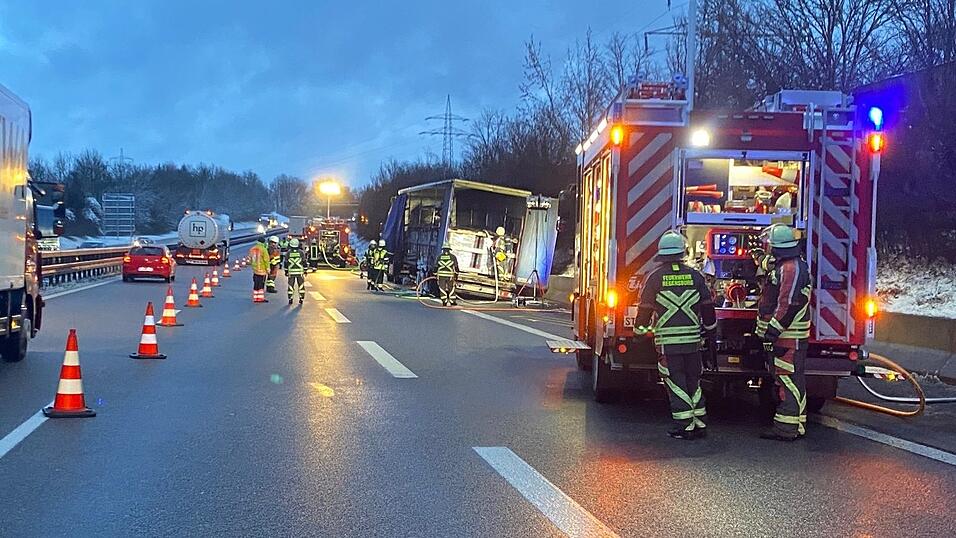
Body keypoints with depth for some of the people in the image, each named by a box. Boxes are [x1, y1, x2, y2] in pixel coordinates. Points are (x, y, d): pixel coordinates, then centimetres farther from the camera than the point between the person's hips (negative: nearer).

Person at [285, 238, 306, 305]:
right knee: (301, 286, 8)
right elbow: (304, 262, 0)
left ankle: (290, 299, 6)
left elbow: (286, 263, 2)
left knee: (290, 286, 7)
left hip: (291, 272, 0)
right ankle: (301, 299, 7)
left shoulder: (288, 253, -2)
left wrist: (286, 271, 12)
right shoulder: (301, 252, -3)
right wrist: (305, 271, 8)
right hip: (300, 272, 0)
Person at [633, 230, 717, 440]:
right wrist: (710, 332, 19)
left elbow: (645, 307, 0)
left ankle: (685, 426, -1)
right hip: (692, 339, 3)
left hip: (667, 339, -3)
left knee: (675, 383, 2)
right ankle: (699, 424, 14)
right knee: (693, 381, 13)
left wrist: (640, 329, 15)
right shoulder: (695, 276, 4)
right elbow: (708, 306, 8)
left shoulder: (655, 277, -3)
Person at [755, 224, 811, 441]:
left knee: (789, 380, -10)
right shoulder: (782, 266, 18)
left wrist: (773, 329, -22)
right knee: (781, 380, 14)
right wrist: (767, 330, 28)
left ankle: (788, 428, -10)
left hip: (789, 336, -11)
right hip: (780, 336, 11)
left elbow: (789, 304, -23)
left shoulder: (792, 268, -16)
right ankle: (787, 426, 20)